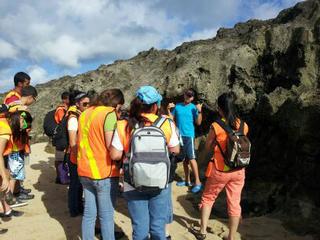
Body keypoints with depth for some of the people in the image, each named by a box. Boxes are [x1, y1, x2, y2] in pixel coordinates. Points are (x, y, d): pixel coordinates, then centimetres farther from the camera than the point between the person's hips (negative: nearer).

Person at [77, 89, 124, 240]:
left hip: (85, 171, 7)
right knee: (106, 215, 5)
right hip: (104, 172, -7)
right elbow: (111, 145, -19)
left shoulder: (85, 113, 12)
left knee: (89, 213, 16)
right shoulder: (109, 113, -13)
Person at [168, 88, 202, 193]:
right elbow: (171, 119, 8)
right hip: (179, 135, 5)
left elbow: (198, 123, -8)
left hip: (189, 135, -4)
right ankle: (187, 180, 24)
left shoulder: (193, 108, -3)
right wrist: (169, 109, -5)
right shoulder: (177, 106, 9)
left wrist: (199, 111, -19)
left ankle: (197, 182, -5)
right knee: (184, 159, 13)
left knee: (191, 158, -11)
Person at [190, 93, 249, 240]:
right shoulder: (243, 126, -4)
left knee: (207, 198, 17)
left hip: (220, 170, -3)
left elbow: (208, 148, -4)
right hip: (238, 171, 3)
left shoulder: (216, 126, -16)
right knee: (234, 204, 13)